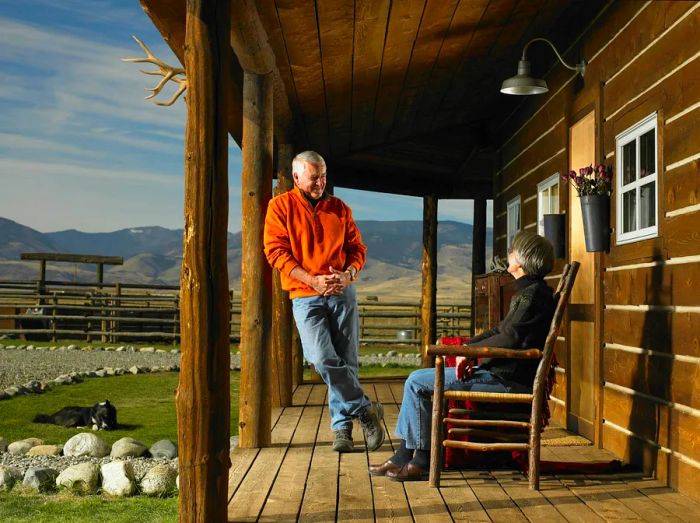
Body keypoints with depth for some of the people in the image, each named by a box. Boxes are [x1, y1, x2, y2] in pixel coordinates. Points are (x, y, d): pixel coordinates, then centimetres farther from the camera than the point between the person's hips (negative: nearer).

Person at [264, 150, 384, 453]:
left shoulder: (339, 208, 12)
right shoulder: (280, 206, 3)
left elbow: (357, 248, 12)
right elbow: (277, 251, -5)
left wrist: (349, 274, -10)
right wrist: (313, 280, -14)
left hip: (343, 293, 3)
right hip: (305, 297, -3)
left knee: (345, 362, 2)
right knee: (322, 359, -18)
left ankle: (342, 425, 13)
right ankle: (366, 410, -3)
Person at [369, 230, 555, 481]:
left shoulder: (533, 294, -14)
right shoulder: (528, 291, 19)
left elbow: (509, 339, -22)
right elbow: (501, 331, 21)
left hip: (507, 379, -11)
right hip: (503, 372, 11)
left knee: (417, 383, -10)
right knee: (420, 380, 15)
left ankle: (414, 459, -1)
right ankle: (404, 457, 13)